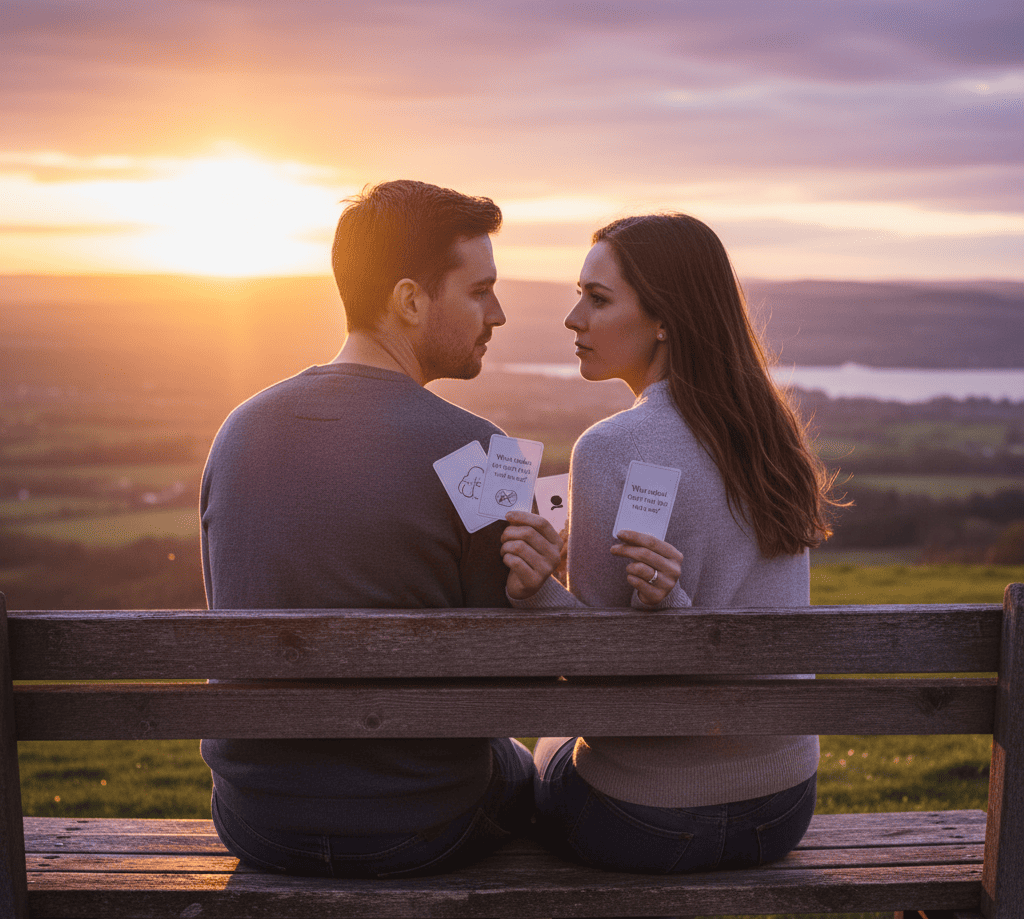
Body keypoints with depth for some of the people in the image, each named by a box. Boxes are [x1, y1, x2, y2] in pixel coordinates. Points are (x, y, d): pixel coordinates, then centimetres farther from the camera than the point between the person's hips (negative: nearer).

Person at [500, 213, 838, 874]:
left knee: (548, 750, 31)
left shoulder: (612, 448, -21)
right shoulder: (771, 434, -1)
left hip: (651, 819, -6)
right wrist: (664, 601, -20)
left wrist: (538, 591, -32)